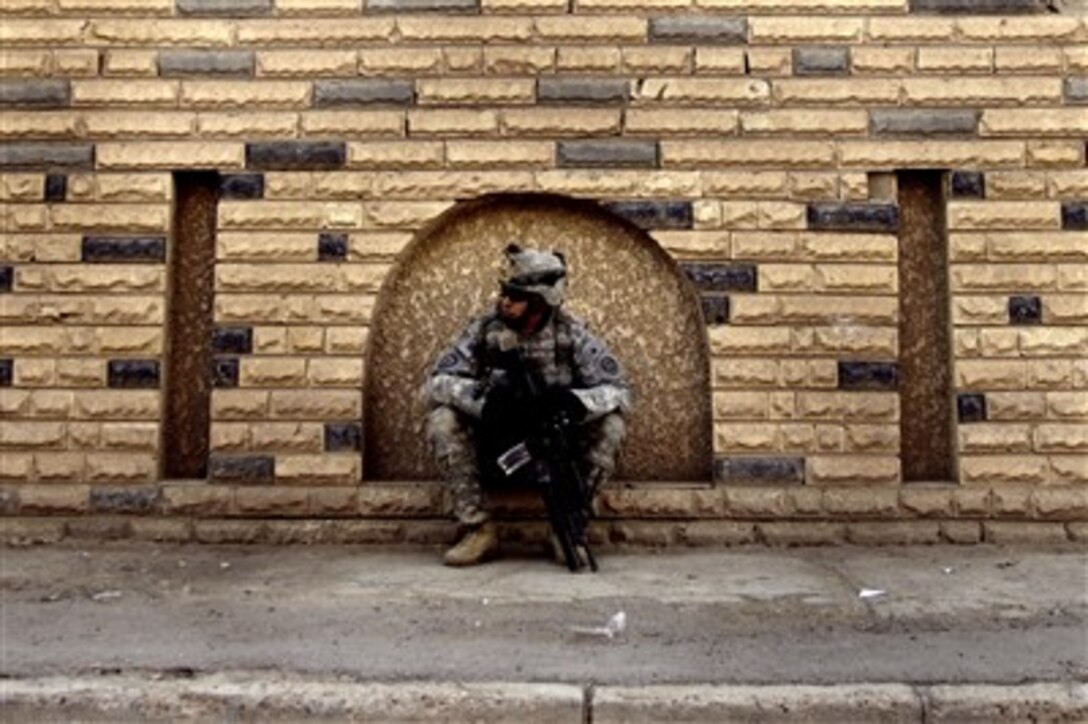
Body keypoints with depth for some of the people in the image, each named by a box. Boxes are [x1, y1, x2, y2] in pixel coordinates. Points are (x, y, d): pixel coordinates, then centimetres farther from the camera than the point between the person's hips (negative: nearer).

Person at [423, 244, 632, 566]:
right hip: (494, 452, 1)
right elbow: (436, 380, -16)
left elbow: (620, 391, -14)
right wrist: (481, 398, -36)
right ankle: (478, 528, -16)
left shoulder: (572, 334, -11)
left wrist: (577, 401, -36)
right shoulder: (484, 330, -10)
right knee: (442, 421, -24)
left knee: (610, 425, -25)